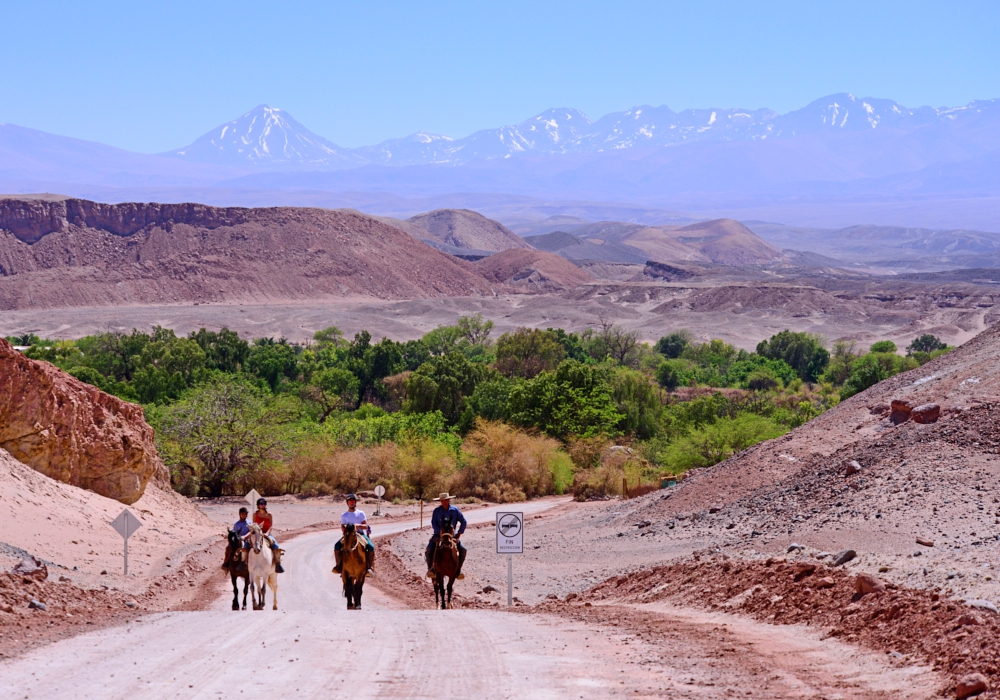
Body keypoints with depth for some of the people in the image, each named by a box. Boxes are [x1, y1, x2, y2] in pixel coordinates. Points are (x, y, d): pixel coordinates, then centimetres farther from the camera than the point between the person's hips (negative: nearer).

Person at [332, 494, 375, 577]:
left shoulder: (361, 513, 7)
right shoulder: (344, 515, 10)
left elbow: (366, 526, 0)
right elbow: (342, 528, 5)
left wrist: (358, 525, -18)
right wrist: (346, 530, -18)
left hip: (361, 534, -1)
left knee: (371, 547, -27)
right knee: (337, 546, -24)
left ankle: (370, 567, -19)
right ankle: (339, 565, -10)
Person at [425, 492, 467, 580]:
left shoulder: (455, 510, -1)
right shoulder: (437, 511, -4)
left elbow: (464, 522, 3)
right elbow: (433, 523, -8)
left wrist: (459, 533, -6)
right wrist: (440, 532, -21)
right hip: (438, 535, -1)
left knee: (463, 550, -16)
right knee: (429, 551, -21)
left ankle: (458, 569, -1)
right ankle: (430, 568, 3)